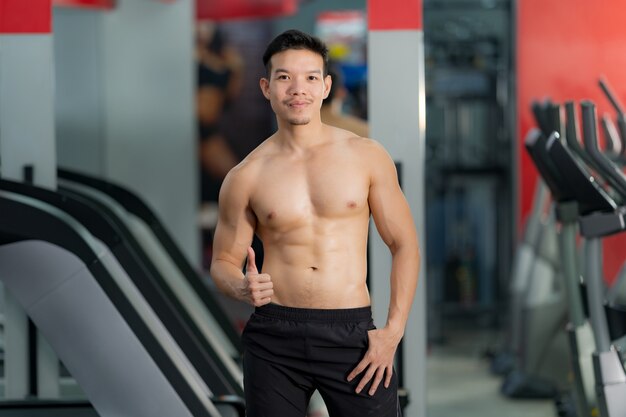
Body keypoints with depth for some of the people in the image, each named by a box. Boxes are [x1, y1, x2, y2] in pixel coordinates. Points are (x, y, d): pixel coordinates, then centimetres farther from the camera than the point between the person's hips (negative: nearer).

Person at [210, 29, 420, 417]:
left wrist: (393, 332, -3)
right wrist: (241, 288, -14)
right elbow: (224, 261, 10)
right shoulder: (246, 177, 2)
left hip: (352, 336, 0)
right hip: (274, 339, 0)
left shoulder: (366, 156, 3)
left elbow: (404, 245, 6)